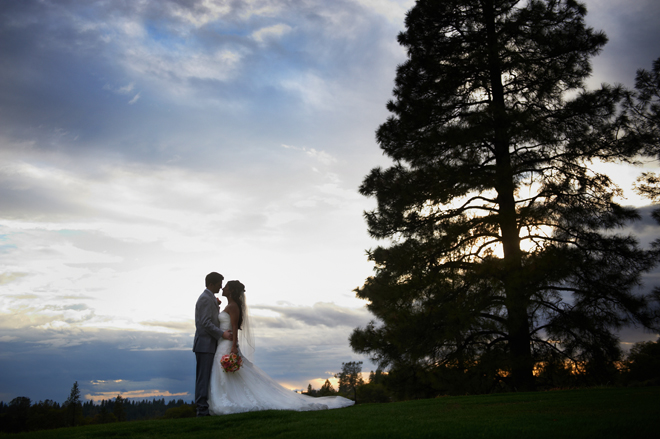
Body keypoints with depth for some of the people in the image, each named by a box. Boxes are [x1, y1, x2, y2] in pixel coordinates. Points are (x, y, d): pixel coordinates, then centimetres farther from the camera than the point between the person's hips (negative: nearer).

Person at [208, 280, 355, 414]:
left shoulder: (232, 306, -10)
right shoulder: (229, 307, 19)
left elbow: (235, 327, -19)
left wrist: (234, 347, -27)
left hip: (227, 347, -10)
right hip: (223, 346, 10)